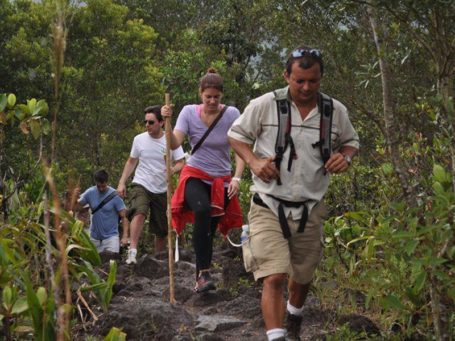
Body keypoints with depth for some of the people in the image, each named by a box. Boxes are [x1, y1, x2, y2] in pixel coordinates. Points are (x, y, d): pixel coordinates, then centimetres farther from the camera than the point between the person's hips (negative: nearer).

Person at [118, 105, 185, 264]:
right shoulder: (139, 139, 0)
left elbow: (181, 163, -6)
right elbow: (131, 162, 12)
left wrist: (173, 169, -28)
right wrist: (122, 183, 6)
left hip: (162, 190, 1)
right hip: (141, 185, -1)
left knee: (162, 230, 8)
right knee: (139, 212, -31)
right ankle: (132, 251, -37)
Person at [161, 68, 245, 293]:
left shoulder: (231, 114, -8)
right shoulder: (189, 112, -6)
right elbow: (175, 143, -14)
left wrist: (237, 178, -22)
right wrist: (167, 122, -30)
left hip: (221, 180, 2)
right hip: (195, 175, -2)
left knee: (209, 230, 8)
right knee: (202, 210, -32)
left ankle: (200, 279, 26)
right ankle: (204, 272, -30)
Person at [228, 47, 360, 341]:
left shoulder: (336, 112, 0)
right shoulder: (264, 105, -9)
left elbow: (351, 141, 16)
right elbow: (236, 134, 2)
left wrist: (346, 157, -7)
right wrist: (253, 161, -16)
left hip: (310, 209, 4)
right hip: (269, 206, -3)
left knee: (303, 277, 19)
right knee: (274, 277, -17)